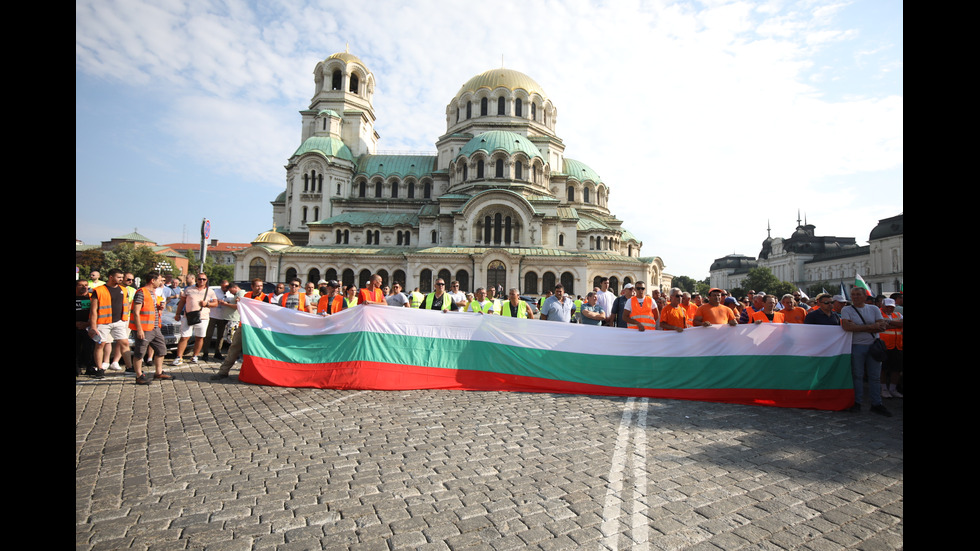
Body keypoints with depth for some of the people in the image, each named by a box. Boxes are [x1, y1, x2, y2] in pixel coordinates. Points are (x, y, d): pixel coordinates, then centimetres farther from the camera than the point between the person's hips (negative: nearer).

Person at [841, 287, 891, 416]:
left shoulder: (874, 309, 9)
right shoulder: (846, 310, 1)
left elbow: (883, 326, -3)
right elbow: (846, 326, -15)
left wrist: (857, 327, -15)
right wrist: (871, 326, -14)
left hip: (874, 346, 3)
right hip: (856, 346, -3)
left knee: (875, 376, 6)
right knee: (857, 375, 2)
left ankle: (876, 404, 14)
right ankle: (857, 402, 10)